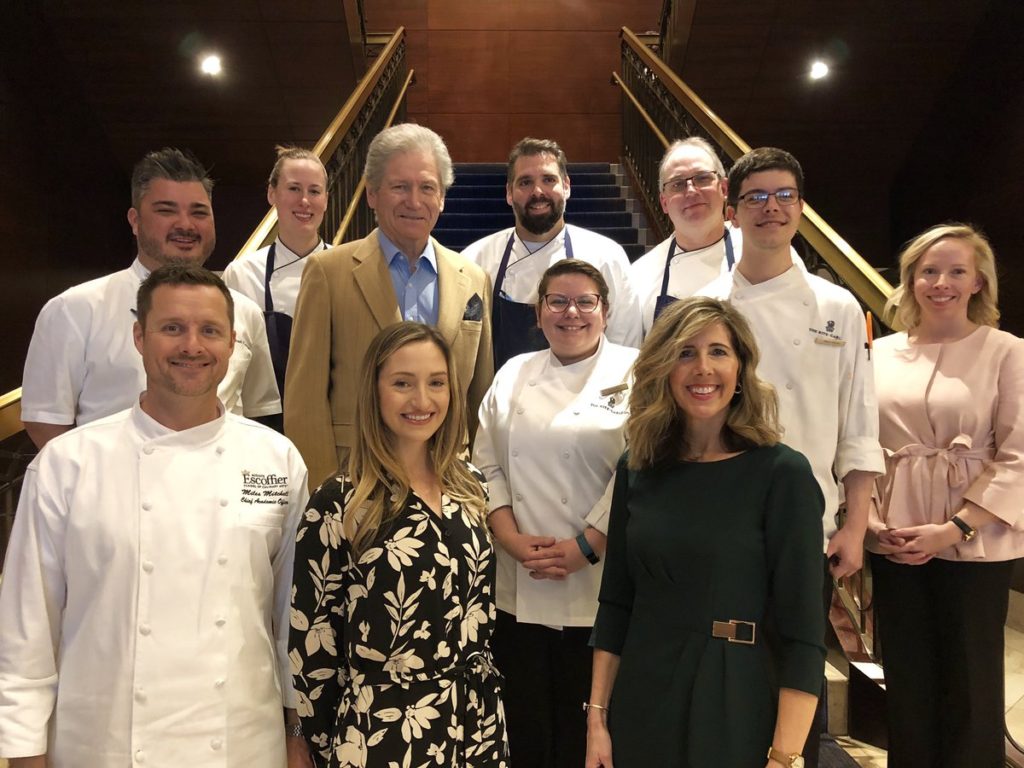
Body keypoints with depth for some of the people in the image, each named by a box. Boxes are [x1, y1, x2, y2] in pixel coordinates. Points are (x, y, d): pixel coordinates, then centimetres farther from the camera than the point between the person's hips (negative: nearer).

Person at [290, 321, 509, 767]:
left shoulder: (469, 488, 0)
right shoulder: (338, 502, -15)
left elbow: (479, 610, 9)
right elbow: (311, 638, -9)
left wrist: (487, 709, 10)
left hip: (475, 721, 4)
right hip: (381, 731, -4)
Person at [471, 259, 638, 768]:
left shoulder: (633, 374, -2)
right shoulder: (514, 374, 10)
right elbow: (487, 466, 7)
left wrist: (586, 547, -14)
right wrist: (513, 539, -6)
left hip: (598, 590, -3)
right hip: (518, 592, 3)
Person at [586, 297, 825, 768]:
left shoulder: (783, 473, -12)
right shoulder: (636, 469, 1)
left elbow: (803, 632, -13)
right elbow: (615, 603, 4)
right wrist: (597, 716, 2)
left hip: (737, 708, -3)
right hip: (639, 705, 4)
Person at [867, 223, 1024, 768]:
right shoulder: (882, 353, 6)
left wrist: (953, 529, -15)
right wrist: (868, 518, -4)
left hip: (973, 545, -3)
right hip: (894, 545, 3)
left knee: (969, 682, 9)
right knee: (906, 679, 14)